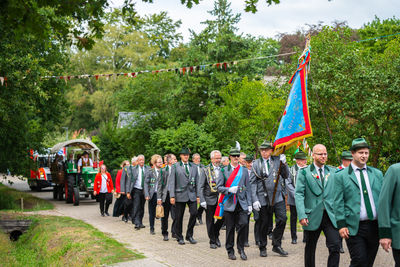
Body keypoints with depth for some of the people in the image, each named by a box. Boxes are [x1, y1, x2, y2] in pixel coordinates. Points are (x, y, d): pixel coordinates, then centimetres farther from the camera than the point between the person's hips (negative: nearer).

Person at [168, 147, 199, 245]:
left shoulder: (194, 167, 13)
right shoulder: (175, 166, 3)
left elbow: (197, 182, 12)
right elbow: (172, 182, -2)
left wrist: (198, 195, 6)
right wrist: (172, 196, -9)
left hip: (192, 195, 2)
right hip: (180, 195, -2)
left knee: (194, 213, -10)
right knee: (179, 217, 2)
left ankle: (189, 235, 7)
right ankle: (179, 238, 17)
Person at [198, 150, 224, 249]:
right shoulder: (205, 170, -2)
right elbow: (201, 187, -3)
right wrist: (202, 200, -11)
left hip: (221, 199, 2)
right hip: (210, 199, -2)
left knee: (222, 218, -1)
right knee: (210, 221, 5)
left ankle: (216, 234, 26)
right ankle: (212, 241, 19)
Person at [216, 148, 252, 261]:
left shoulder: (244, 170, 11)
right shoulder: (224, 170, 6)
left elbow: (247, 188, 10)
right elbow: (219, 187, 3)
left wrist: (249, 204, 5)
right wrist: (229, 190, -15)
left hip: (242, 203, 1)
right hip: (229, 203, -1)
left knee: (243, 224, -13)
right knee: (230, 228, 3)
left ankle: (241, 249, 5)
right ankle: (230, 251, 16)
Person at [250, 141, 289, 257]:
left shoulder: (277, 160, 6)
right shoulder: (256, 164, 2)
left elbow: (286, 176, 7)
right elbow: (253, 183, 0)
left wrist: (284, 163, -9)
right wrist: (255, 200, -7)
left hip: (278, 196, 1)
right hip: (263, 198, -1)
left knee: (282, 219, -7)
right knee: (264, 224, 6)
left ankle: (277, 245, 10)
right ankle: (263, 248, 21)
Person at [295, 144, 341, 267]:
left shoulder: (333, 172, 12)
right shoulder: (304, 172, 1)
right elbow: (299, 194, -6)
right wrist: (302, 215, -16)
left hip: (331, 216, 2)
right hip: (312, 216, -2)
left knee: (335, 247, -9)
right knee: (310, 248, 10)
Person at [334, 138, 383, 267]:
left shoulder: (377, 174, 12)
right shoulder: (341, 176, 0)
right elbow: (338, 202, -3)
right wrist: (341, 225, -9)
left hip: (375, 226, 4)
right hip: (354, 227, -4)